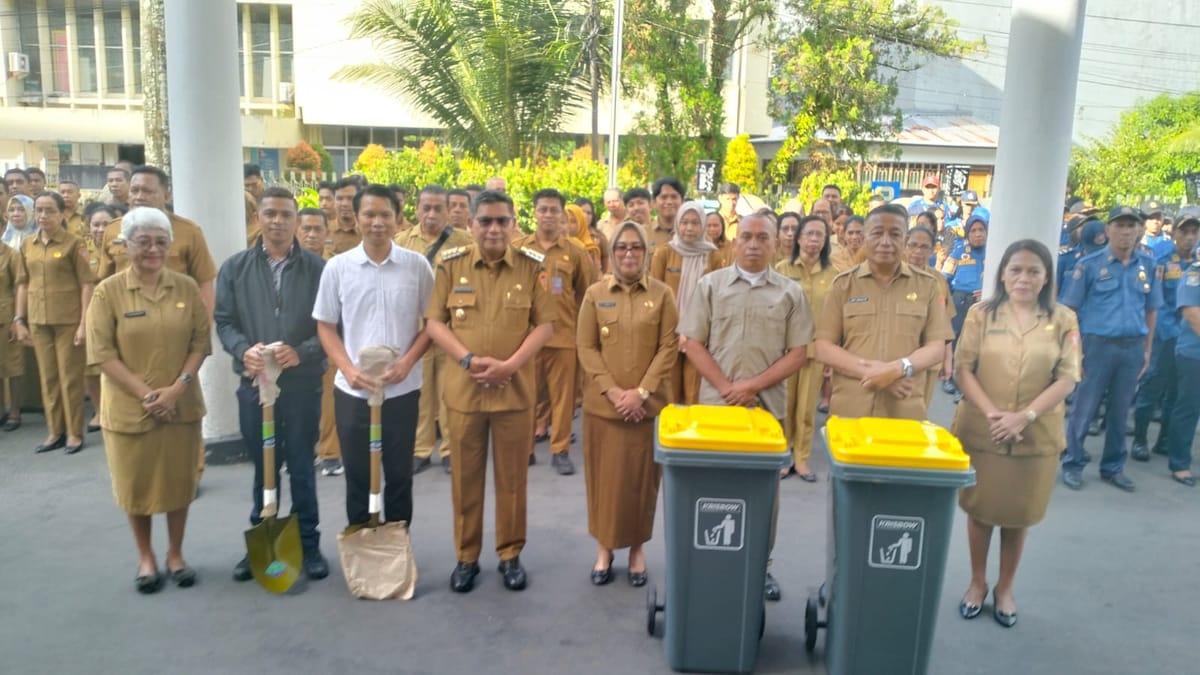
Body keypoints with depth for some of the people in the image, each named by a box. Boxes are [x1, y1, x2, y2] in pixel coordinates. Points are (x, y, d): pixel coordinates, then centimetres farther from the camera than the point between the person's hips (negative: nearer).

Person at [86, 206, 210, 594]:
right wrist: (145, 393, -15)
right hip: (129, 408, -1)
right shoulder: (108, 291, -6)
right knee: (136, 485, 11)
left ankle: (175, 554, 29)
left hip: (181, 406, 2)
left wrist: (177, 387, -12)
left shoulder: (186, 287, 0)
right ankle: (145, 557, 30)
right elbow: (103, 353, -9)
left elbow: (200, 342, 0)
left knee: (179, 482, 11)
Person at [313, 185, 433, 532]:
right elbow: (325, 326, 4)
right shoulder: (337, 266, -1)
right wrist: (349, 369, -11)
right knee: (357, 476, 11)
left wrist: (407, 362, -11)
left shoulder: (417, 265, -3)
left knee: (399, 475, 11)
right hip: (352, 390, 1)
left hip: (402, 389, 0)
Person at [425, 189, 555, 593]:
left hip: (516, 389, -1)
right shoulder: (451, 264, 1)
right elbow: (435, 322, 1)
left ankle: (510, 555, 25)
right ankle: (466, 556, 25)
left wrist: (510, 365, -15)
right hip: (463, 388, 1)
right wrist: (469, 359, -13)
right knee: (465, 477, 10)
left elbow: (544, 325, -2)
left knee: (512, 476, 9)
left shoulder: (533, 266, -1)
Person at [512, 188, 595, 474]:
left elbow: (586, 293, 9)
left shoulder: (576, 252, 2)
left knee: (562, 394, 5)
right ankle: (524, 448, 20)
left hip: (564, 334, 0)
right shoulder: (516, 247, 3)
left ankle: (560, 451, 16)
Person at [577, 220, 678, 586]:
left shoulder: (662, 294, 1)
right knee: (604, 475, 7)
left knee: (642, 477, 8)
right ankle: (604, 547, 22)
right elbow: (585, 347, -1)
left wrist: (642, 391, -12)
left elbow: (668, 347, -3)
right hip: (603, 402, 1)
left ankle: (637, 547, 23)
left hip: (648, 404, 0)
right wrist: (612, 390, -11)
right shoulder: (595, 293, 2)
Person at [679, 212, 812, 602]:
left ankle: (762, 565, 23)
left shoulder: (790, 293, 4)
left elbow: (798, 354, 1)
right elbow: (693, 344, 0)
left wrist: (753, 385, -10)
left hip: (769, 406, 1)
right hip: (716, 403, 0)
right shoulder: (711, 285, 3)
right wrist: (726, 387, -10)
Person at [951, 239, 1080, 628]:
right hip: (980, 431, 0)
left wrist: (1024, 417, -17)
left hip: (1036, 436, 0)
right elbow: (963, 369, -5)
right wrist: (991, 413, -18)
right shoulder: (981, 314, 0)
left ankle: (1005, 588, 30)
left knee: (1017, 515, 11)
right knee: (980, 510, 11)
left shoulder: (1063, 320, 0)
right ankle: (977, 582, 30)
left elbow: (1067, 379, -5)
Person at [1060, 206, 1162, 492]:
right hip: (1098, 345, -3)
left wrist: (1147, 349, 9)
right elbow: (1070, 309, -3)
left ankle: (1113, 467, 25)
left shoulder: (1148, 265, 6)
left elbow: (1151, 309, 13)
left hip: (1133, 348, 4)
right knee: (1084, 408, 3)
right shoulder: (1090, 264, -5)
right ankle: (1072, 464, 15)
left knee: (1120, 411, 13)